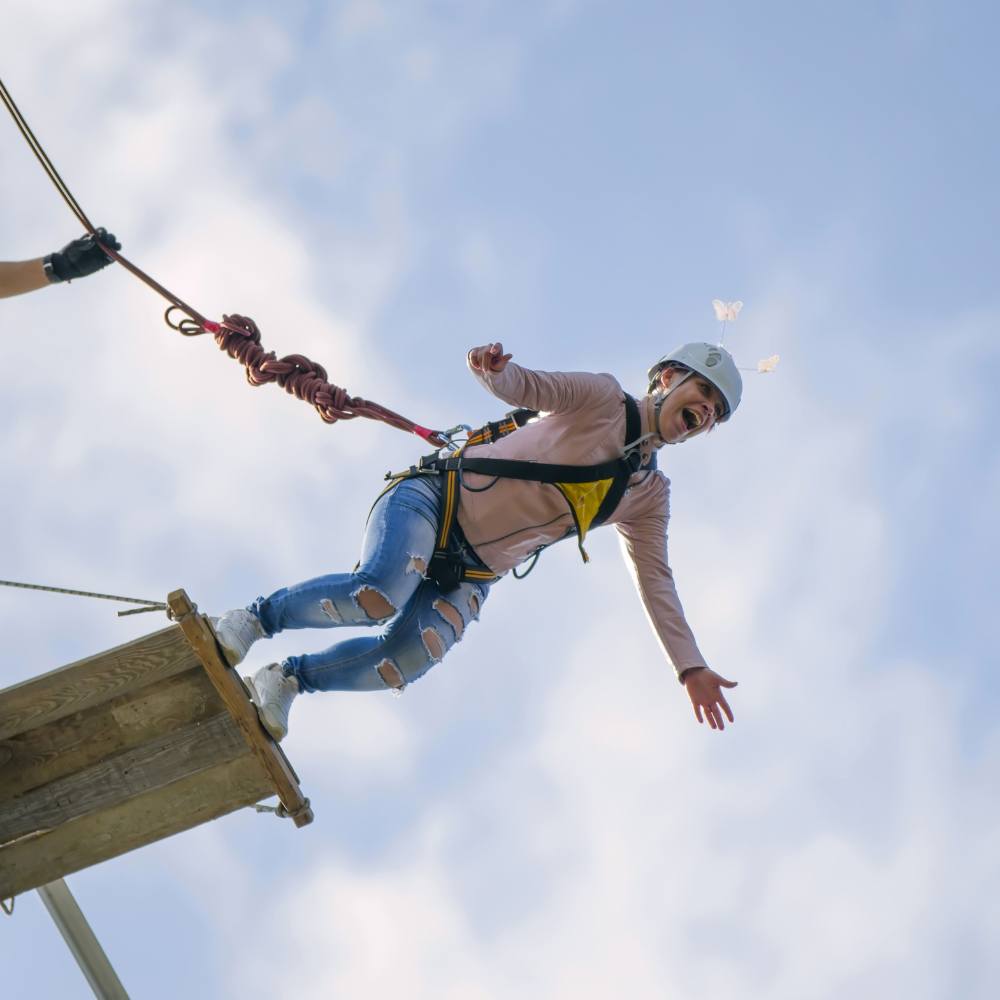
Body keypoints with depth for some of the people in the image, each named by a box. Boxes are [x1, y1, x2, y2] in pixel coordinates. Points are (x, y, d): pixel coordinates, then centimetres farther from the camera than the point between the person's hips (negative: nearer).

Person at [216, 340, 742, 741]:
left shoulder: (648, 496, 15)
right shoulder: (601, 398, 0)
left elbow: (655, 582, 14)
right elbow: (525, 386, -14)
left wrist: (691, 666, 5)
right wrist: (494, 369, -39)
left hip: (470, 574, 4)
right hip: (435, 499, -4)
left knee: (405, 661, -25)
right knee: (378, 594, -34)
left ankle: (287, 679, -3)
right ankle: (254, 618, -10)